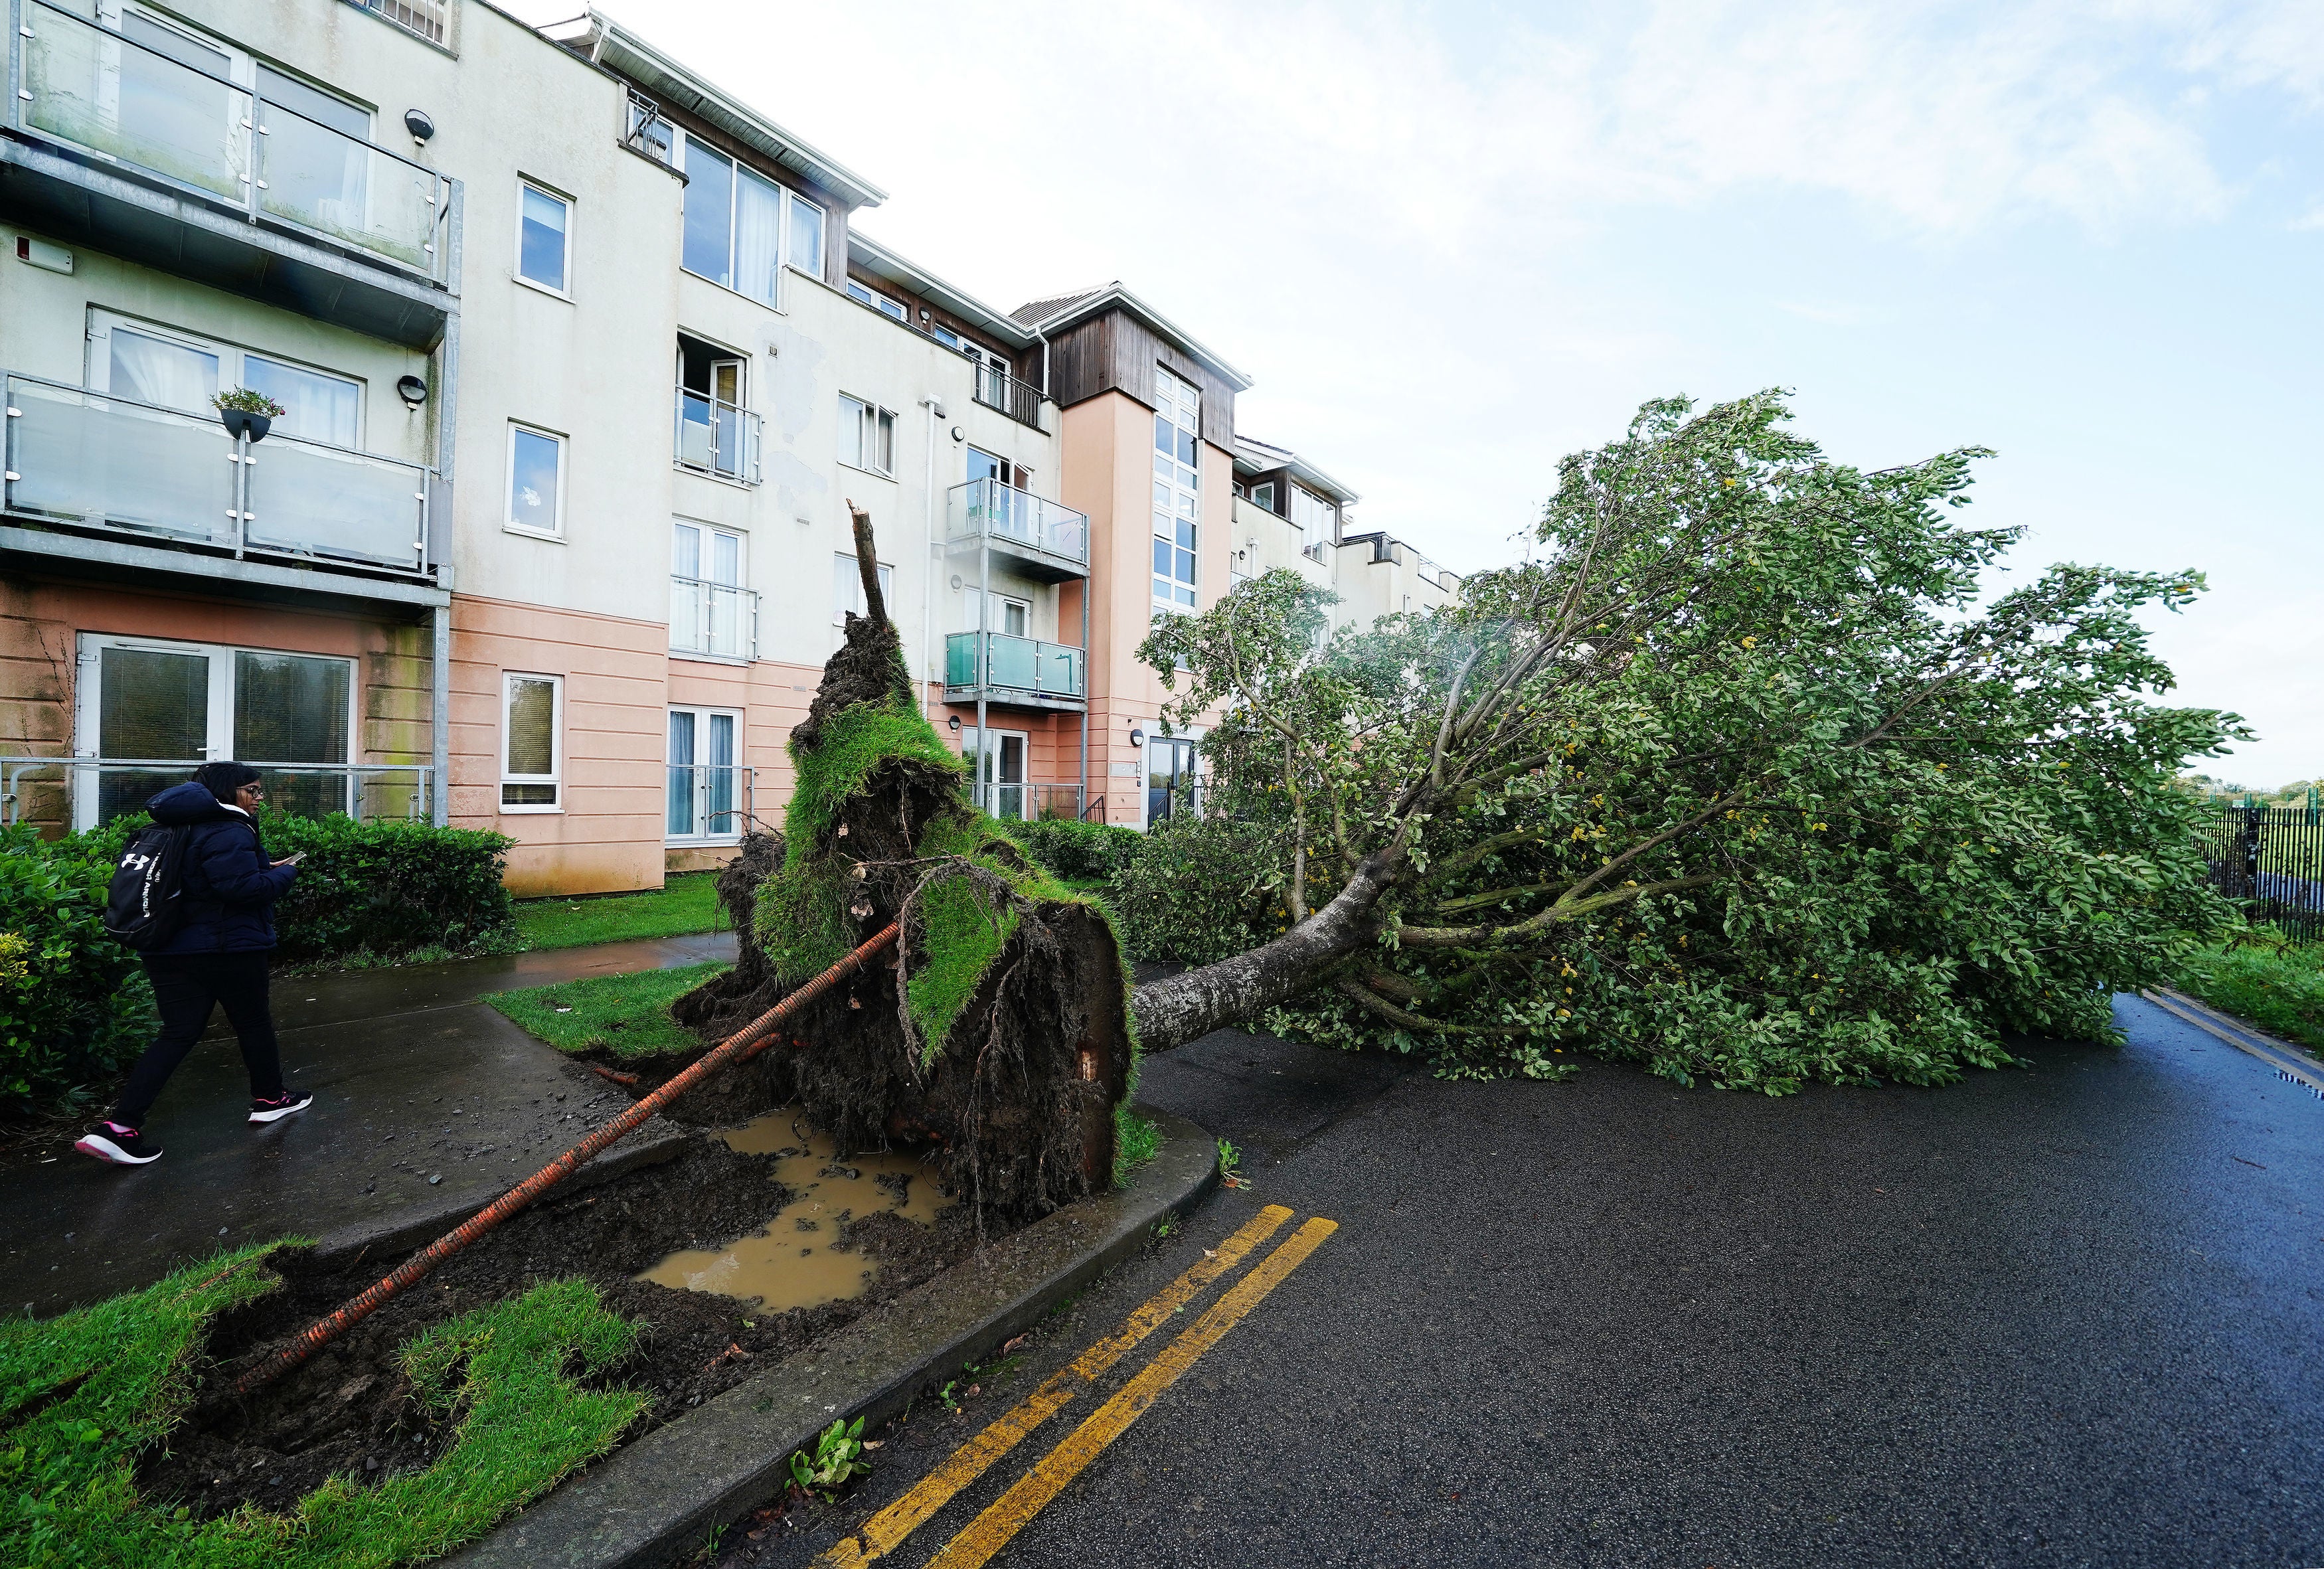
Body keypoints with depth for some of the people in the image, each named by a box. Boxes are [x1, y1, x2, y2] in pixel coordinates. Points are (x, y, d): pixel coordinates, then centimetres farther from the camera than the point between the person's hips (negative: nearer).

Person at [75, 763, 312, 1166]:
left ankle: (120, 1126, 0)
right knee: (254, 1023, 10)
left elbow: (214, 876, 19)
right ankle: (270, 1099, 25)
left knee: (178, 1033, 9)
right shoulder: (228, 832, -18)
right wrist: (284, 872, -9)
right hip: (228, 948, -8)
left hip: (171, 949, 8)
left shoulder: (191, 827, 12)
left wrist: (266, 870, 11)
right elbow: (245, 888, -25)